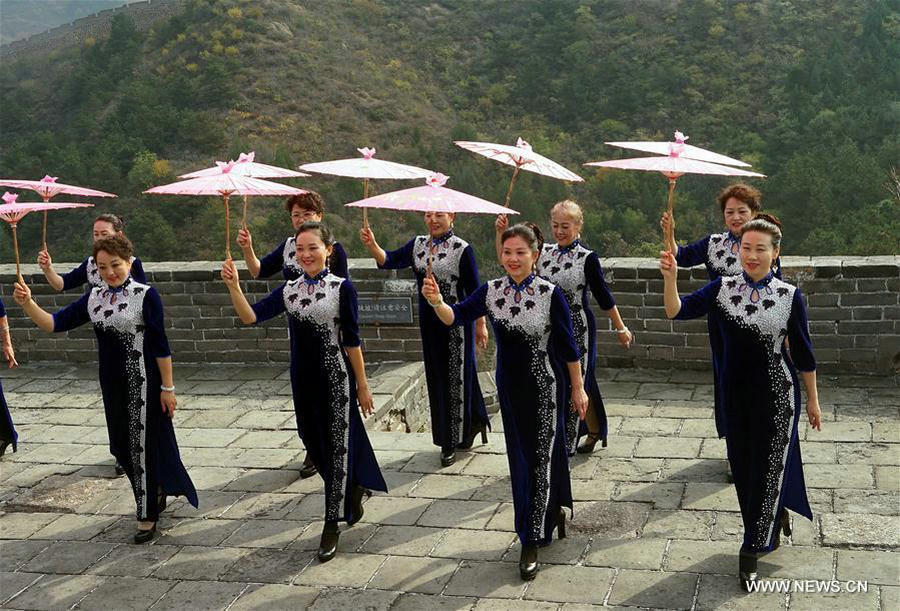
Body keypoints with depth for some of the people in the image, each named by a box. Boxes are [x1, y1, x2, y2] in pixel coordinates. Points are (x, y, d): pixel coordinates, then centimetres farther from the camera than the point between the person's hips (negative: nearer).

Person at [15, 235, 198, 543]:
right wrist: (28, 304, -16)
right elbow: (56, 323, 1)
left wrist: (168, 387, -12)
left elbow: (160, 345, -12)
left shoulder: (145, 295, -12)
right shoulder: (93, 297, 5)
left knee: (142, 445, 1)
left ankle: (147, 515, 14)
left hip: (142, 384, -6)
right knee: (121, 446, 15)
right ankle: (157, 491, 38)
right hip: (112, 384, 6)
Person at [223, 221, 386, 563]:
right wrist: (233, 287, -23)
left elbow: (351, 340, -7)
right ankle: (354, 490, 43)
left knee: (337, 447, 2)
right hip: (303, 380, 5)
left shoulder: (342, 288, -8)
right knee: (315, 446, 17)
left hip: (336, 379, -5)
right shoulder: (288, 291, 4)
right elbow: (250, 317, -8)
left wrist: (362, 385, -5)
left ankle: (332, 525, 12)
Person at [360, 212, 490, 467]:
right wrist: (371, 245, -24)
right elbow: (389, 260, -6)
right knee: (436, 376, 14)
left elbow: (474, 290, -8)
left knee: (456, 376, 1)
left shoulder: (462, 249, -10)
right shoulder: (418, 245, 6)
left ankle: (453, 440, 13)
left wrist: (481, 325, -7)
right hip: (429, 322, 6)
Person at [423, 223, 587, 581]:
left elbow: (568, 347, -8)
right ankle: (552, 512, 43)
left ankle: (532, 542, 10)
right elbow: (455, 316, -15)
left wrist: (578, 388, -3)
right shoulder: (491, 292, -4)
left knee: (540, 459, 0)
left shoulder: (550, 294, -14)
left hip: (545, 389, -5)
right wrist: (436, 301, -35)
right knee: (520, 458, 17)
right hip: (510, 387, 5)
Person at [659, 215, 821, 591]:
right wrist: (670, 277, -34)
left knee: (768, 468, 1)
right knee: (743, 466, 15)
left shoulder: (790, 296, -9)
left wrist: (813, 400, 4)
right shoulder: (722, 289, -5)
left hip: (777, 395, -3)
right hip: (735, 393, 3)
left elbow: (803, 352, -1)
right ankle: (775, 520, 43)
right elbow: (677, 311, -17)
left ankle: (752, 550, 14)